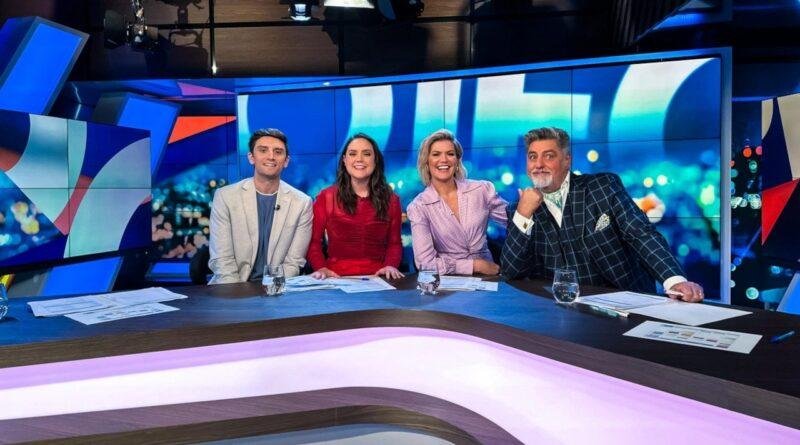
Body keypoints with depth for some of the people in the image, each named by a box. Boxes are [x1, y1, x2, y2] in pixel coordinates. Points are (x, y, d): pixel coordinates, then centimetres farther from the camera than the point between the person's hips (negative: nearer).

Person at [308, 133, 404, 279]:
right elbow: (314, 241, 8)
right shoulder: (326, 197, 7)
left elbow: (394, 243, 15)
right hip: (337, 279, -1)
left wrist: (391, 265, -5)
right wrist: (321, 268, -10)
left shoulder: (391, 200, 12)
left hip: (377, 278, 2)